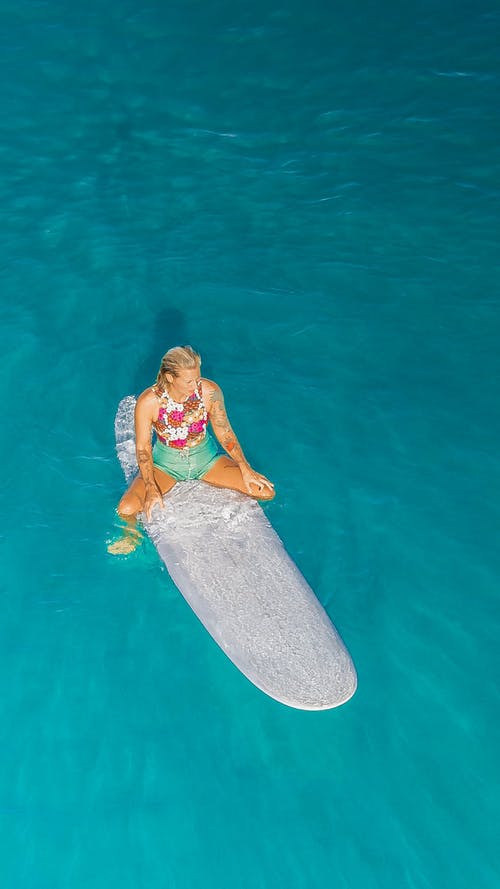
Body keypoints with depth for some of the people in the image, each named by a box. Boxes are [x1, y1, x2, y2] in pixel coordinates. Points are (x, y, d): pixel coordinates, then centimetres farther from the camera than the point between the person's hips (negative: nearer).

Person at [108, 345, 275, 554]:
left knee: (265, 491, -12)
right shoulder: (148, 401, -23)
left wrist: (246, 470, -9)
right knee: (126, 509, -24)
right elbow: (143, 448, -13)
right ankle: (132, 533, 16)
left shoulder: (210, 391, -19)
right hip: (165, 462, -1)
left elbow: (225, 433, -6)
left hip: (206, 457, 2)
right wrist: (152, 489, -23)